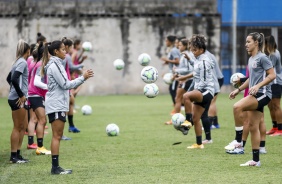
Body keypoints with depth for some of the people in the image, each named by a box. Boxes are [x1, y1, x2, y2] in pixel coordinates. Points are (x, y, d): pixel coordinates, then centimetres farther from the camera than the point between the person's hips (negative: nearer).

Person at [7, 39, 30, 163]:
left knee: (23, 126, 13)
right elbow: (14, 79, -25)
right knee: (17, 127, -4)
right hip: (17, 99, -9)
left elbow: (9, 78, 23)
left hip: (19, 99, 9)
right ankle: (14, 156, 0)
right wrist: (21, 95, -19)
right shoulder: (23, 62, -13)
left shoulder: (18, 62, 14)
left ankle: (17, 154, 17)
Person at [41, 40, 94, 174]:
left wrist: (83, 78, 11)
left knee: (58, 136, 8)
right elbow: (65, 84, -16)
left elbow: (65, 84, 18)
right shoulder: (54, 65, -13)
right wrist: (83, 78, -10)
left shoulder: (56, 64, 17)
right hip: (56, 105, -10)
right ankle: (55, 167, -10)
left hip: (59, 106, 10)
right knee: (57, 136, -9)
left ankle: (56, 167, 8)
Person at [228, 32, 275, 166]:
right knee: (253, 127, 6)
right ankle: (256, 160, 10)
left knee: (237, 107, -28)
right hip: (254, 95, 9)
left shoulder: (262, 58, -9)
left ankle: (239, 140, -18)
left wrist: (258, 86, -23)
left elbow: (272, 75, -14)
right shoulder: (251, 59, 16)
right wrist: (239, 89, 21)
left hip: (262, 94, -9)